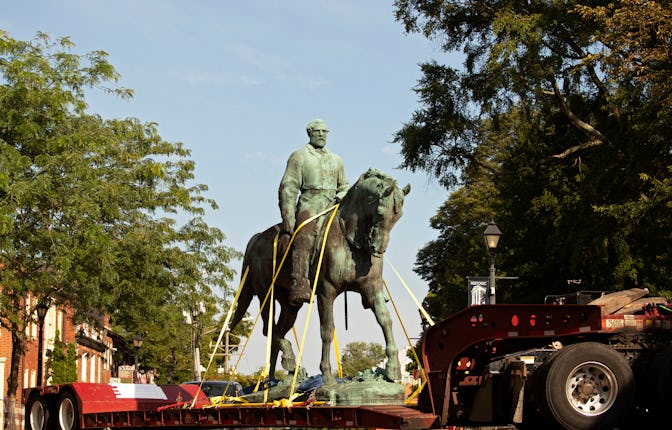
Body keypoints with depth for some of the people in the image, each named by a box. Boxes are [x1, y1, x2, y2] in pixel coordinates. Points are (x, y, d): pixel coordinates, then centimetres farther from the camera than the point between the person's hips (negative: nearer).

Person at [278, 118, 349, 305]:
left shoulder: (336, 160, 27)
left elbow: (344, 185, 30)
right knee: (305, 238, -29)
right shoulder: (299, 156, 11)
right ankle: (299, 287, -45)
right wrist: (288, 218, -8)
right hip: (310, 203, -5)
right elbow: (288, 188, 3)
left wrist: (342, 195, 3)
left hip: (334, 204, 5)